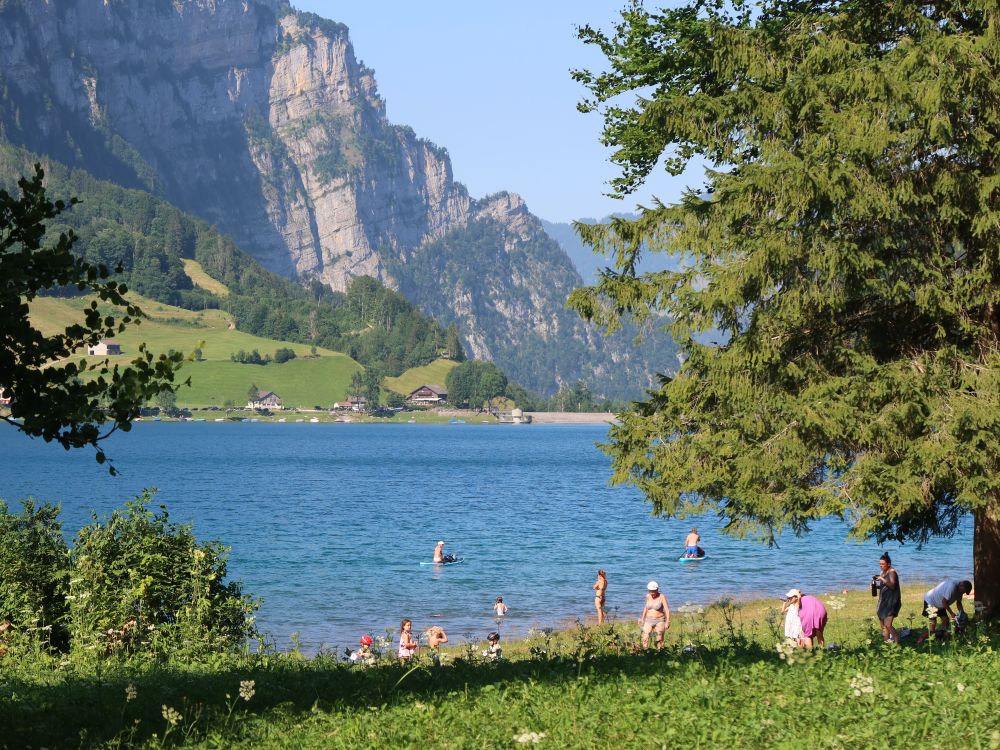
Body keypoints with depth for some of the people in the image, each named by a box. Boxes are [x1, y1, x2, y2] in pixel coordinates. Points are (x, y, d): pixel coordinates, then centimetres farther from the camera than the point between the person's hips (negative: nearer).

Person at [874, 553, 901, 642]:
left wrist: (883, 579, -28)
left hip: (891, 601, -9)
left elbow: (892, 585, -21)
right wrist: (876, 585, 3)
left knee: (888, 625, -16)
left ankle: (897, 643, -8)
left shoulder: (892, 572, -10)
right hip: (883, 601, 9)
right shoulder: (882, 572, 13)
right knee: (883, 626, 8)